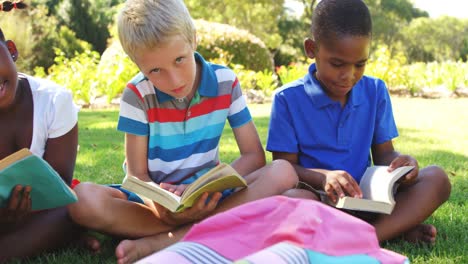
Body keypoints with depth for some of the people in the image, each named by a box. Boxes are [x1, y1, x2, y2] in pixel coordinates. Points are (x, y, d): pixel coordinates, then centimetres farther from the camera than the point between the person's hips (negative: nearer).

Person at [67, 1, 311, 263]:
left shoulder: (226, 82, -6)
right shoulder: (137, 95, -10)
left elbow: (254, 155, -5)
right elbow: (138, 174, -10)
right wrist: (162, 208, -33)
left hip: (207, 197, 1)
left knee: (282, 173, -25)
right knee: (84, 199, -31)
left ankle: (158, 243, -30)